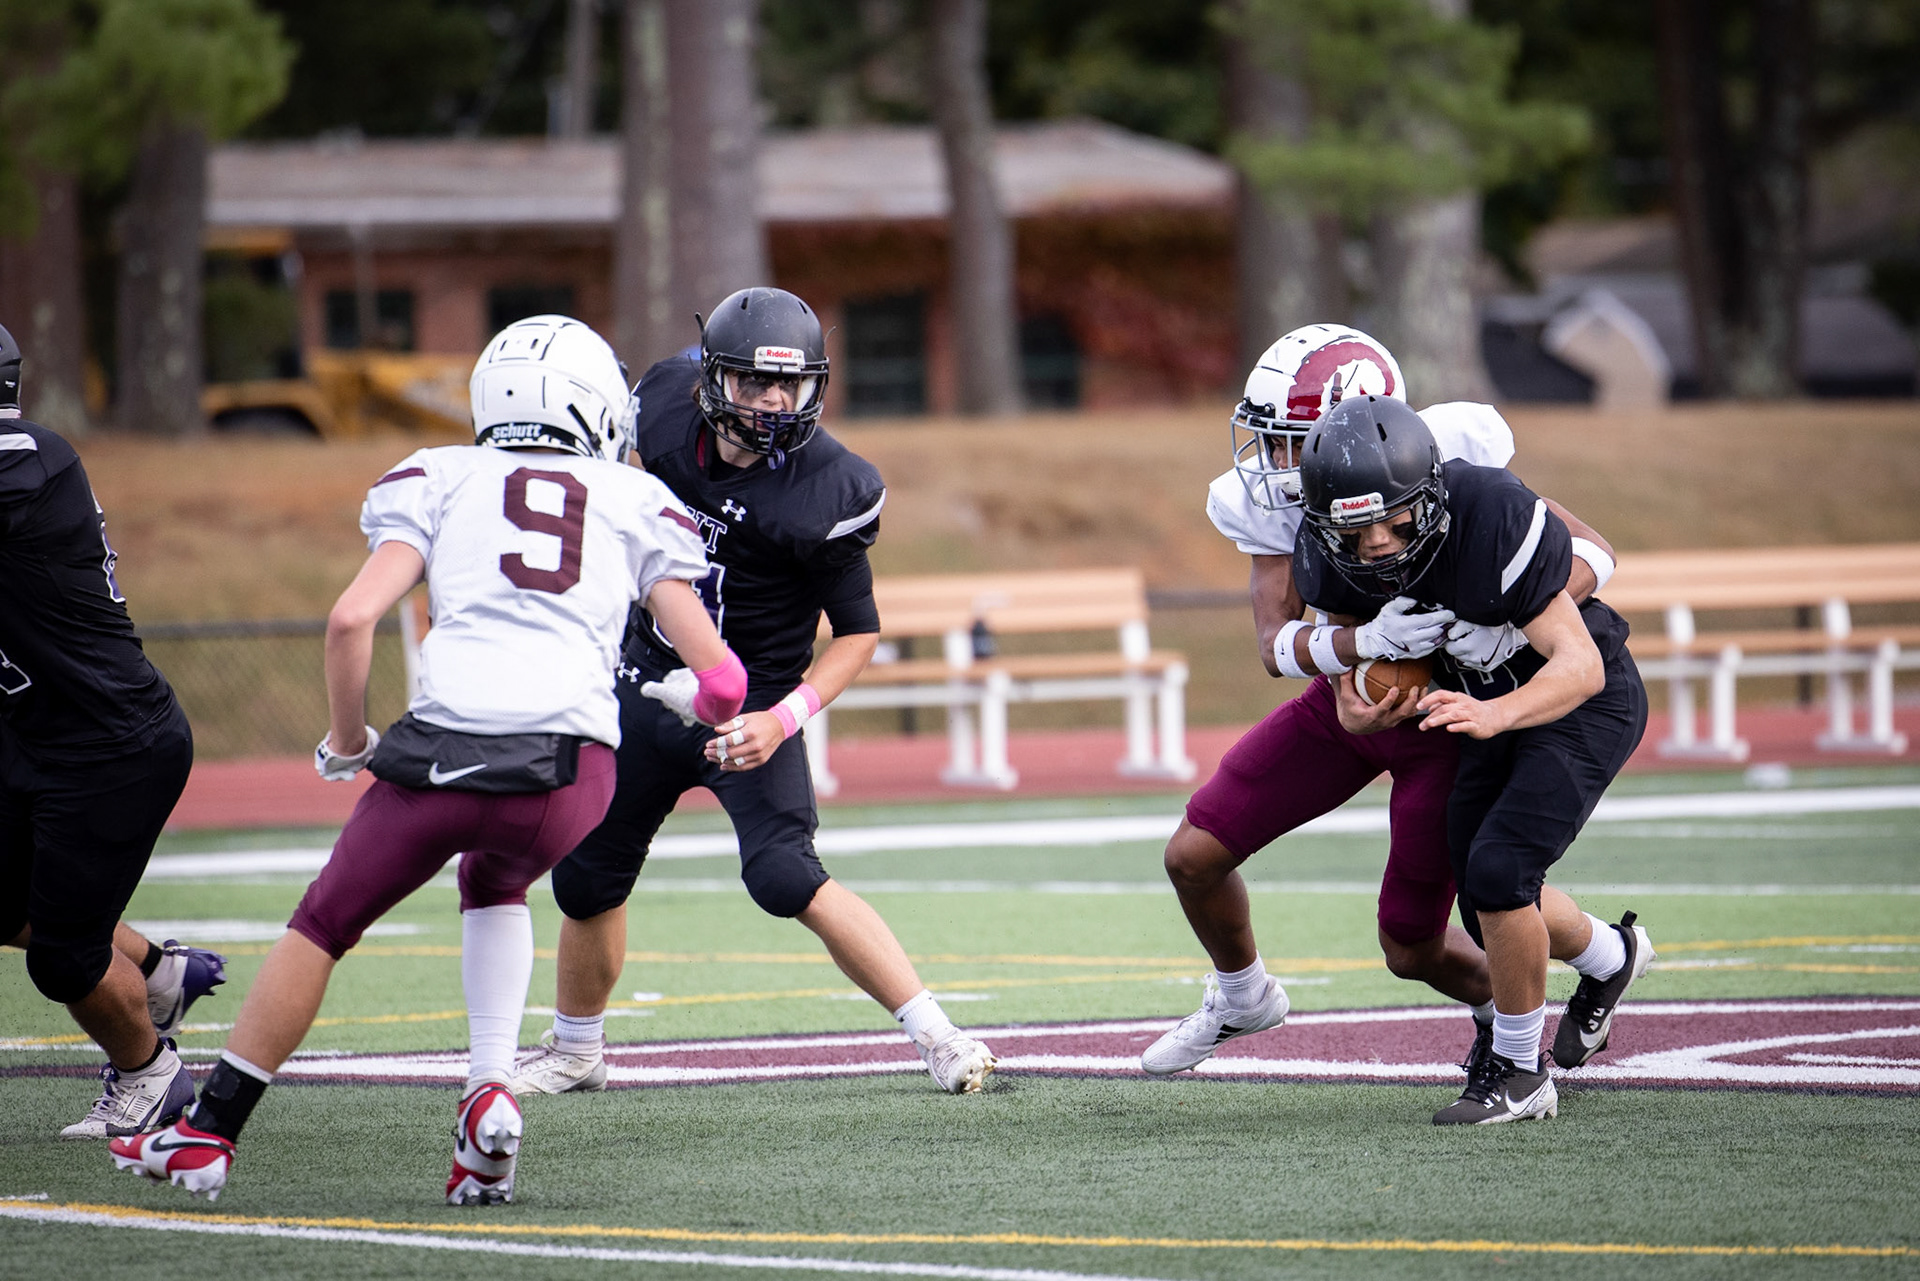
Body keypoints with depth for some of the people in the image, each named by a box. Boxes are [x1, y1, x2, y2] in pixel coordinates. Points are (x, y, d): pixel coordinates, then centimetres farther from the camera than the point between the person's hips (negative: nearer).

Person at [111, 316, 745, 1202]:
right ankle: (489, 1094, 16)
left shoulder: (441, 479, 19)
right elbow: (718, 679, 14)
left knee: (324, 924, 21)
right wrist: (702, 707, 37)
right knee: (493, 887, 34)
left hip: (445, 747, -1)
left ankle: (207, 1135, 28)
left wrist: (347, 743, 19)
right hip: (571, 769, 1)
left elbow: (353, 617, 5)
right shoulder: (636, 502, 22)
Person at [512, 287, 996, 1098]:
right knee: (587, 878, 13)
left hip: (750, 703, -5)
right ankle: (575, 1052, 39)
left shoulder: (823, 491, -22)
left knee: (784, 877, -23)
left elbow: (858, 630, -12)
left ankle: (937, 1037, -16)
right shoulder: (667, 408, -10)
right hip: (648, 689, 5)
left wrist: (781, 721, -24)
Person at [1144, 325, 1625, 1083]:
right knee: (1194, 856, 1)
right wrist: (1367, 640, -45)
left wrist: (1515, 621, -44)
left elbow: (1590, 551, -25)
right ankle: (1241, 996, 32)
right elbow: (1276, 643, -24)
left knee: (1411, 949, -1)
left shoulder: (1444, 466, -30)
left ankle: (1501, 1003, 34)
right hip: (1348, 699, 4)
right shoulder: (1269, 501, -17)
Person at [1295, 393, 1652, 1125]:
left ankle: (1518, 1073, -2)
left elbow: (1580, 665, -35)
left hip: (1584, 698, -7)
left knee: (1498, 870, -20)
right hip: (1495, 700, 7)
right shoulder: (1331, 560, -19)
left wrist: (1495, 714, -53)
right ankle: (1610, 959, 43)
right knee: (1490, 907, 10)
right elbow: (1347, 638, 2)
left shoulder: (1492, 522, -37)